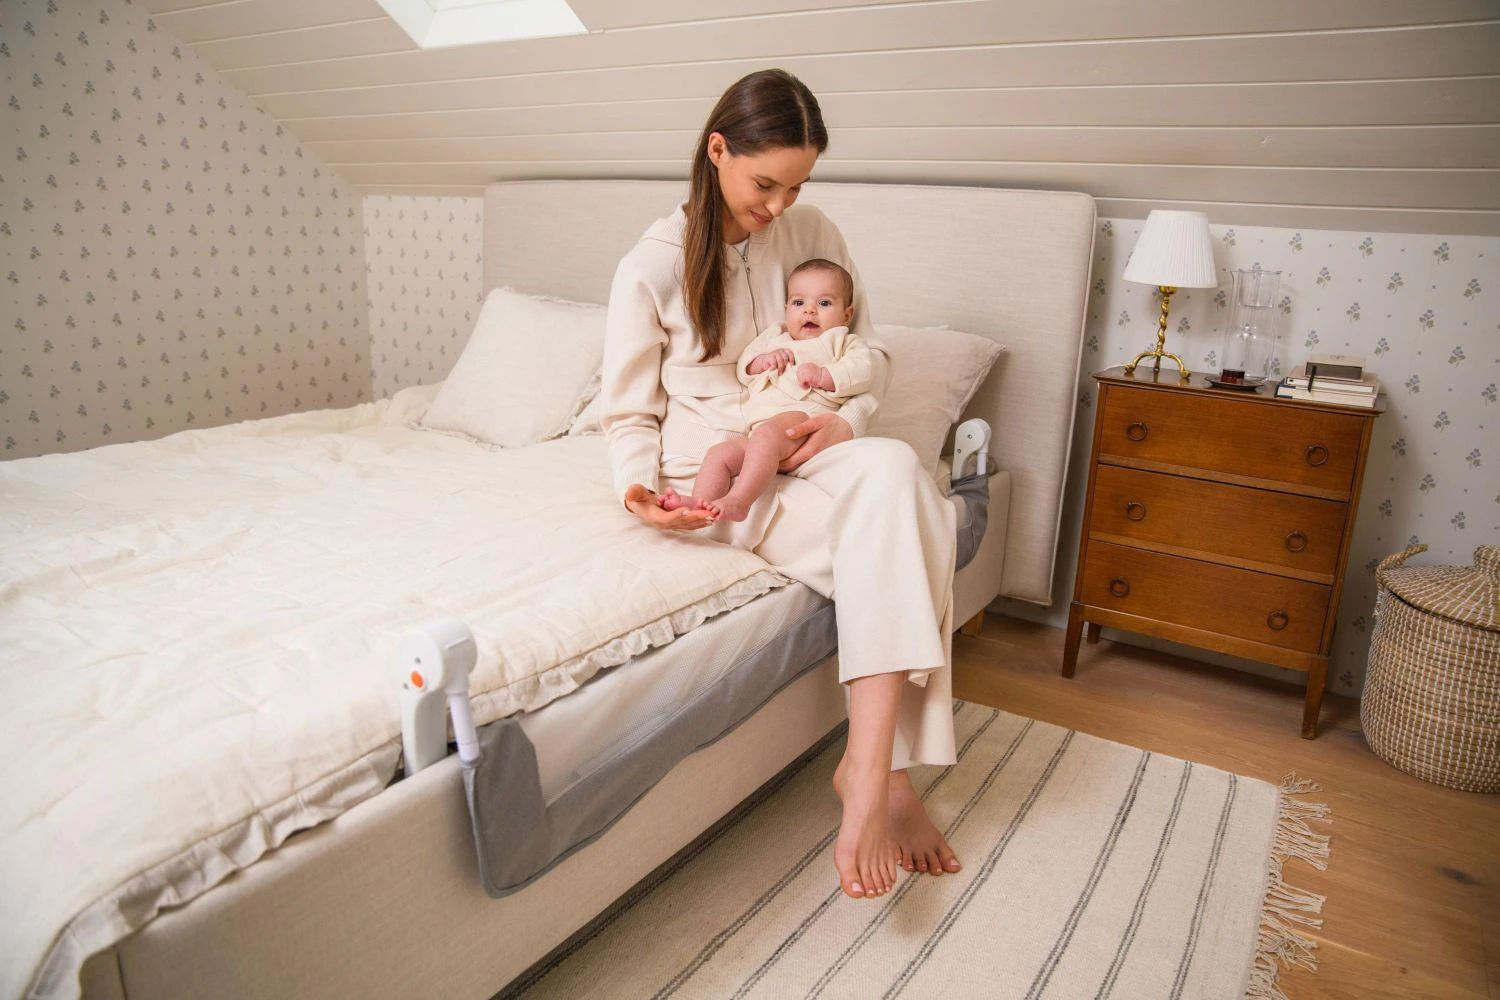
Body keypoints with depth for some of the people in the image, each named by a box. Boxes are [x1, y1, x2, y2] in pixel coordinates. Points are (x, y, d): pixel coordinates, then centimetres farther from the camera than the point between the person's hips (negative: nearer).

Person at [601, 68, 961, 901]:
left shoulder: (813, 234, 6)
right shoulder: (651, 268, -6)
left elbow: (869, 351, 13)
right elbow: (630, 414, 0)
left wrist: (848, 418, -9)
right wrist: (639, 488, -21)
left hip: (803, 457, 5)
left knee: (894, 467, -32)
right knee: (895, 558, -29)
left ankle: (870, 765, -31)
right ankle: (887, 774, -20)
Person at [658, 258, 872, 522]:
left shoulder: (844, 342, 19)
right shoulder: (774, 337, 34)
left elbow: (862, 372, -1)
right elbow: (742, 368, 28)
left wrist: (822, 375, -15)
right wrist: (762, 360, 7)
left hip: (807, 414, -7)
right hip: (761, 420, 7)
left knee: (767, 433, -35)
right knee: (719, 453, -12)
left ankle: (737, 501, -44)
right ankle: (701, 502, -27)